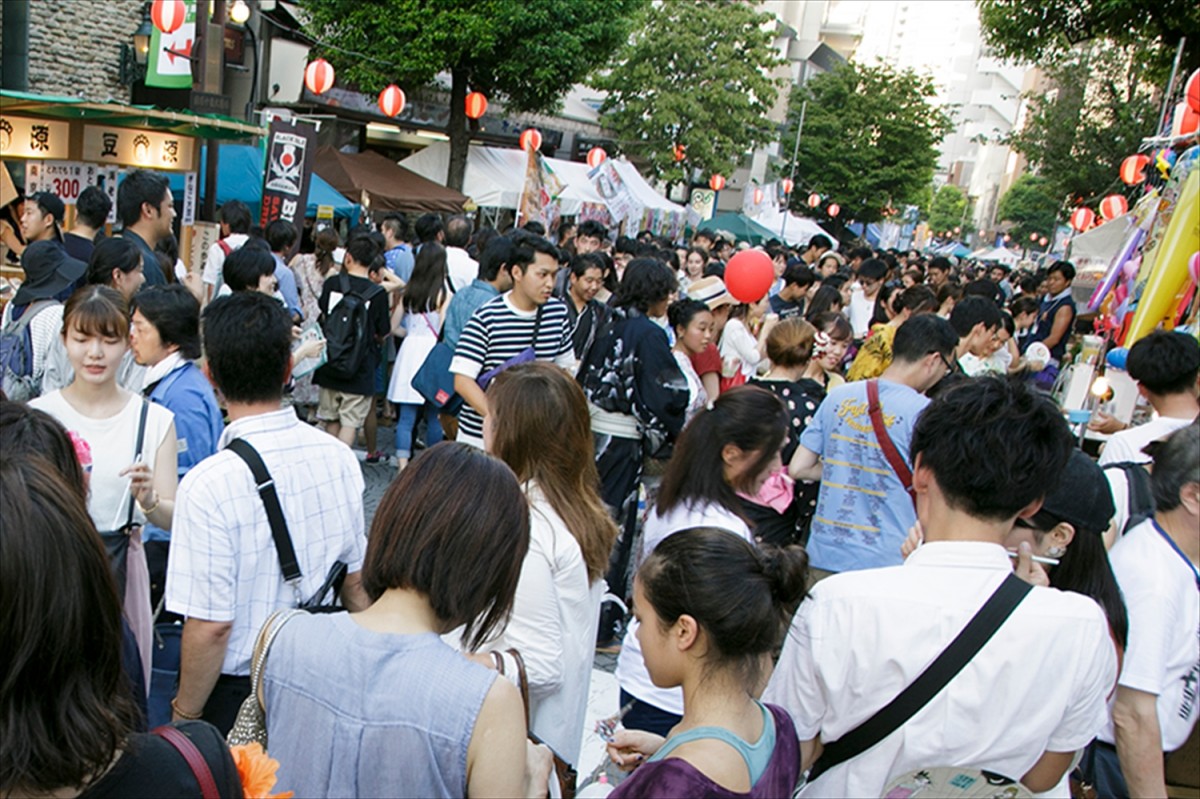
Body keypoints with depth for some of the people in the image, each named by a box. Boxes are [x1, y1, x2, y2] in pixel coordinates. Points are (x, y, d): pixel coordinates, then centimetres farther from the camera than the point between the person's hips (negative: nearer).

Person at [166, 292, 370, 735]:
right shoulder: (340, 457, -7)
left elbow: (211, 626, -20)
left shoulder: (209, 486, -23)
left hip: (236, 691, -5)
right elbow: (357, 582, 3)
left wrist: (184, 716, -4)